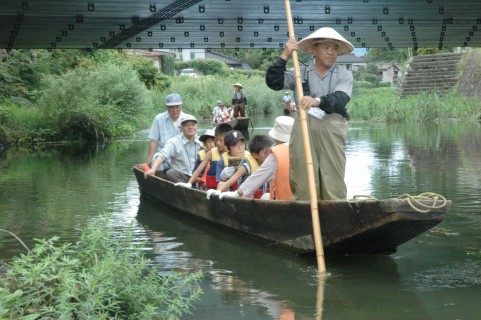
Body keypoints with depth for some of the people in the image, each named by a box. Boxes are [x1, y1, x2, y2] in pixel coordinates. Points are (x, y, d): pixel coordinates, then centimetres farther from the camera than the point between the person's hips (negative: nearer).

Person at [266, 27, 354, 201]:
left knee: (333, 178, -5)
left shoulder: (344, 75, 9)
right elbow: (273, 82, 3)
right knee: (304, 177, 0)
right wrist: (284, 57, -5)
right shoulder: (301, 73, 14)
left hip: (332, 128, -1)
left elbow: (340, 99, -9)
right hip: (304, 127, 1)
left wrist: (318, 101, -27)